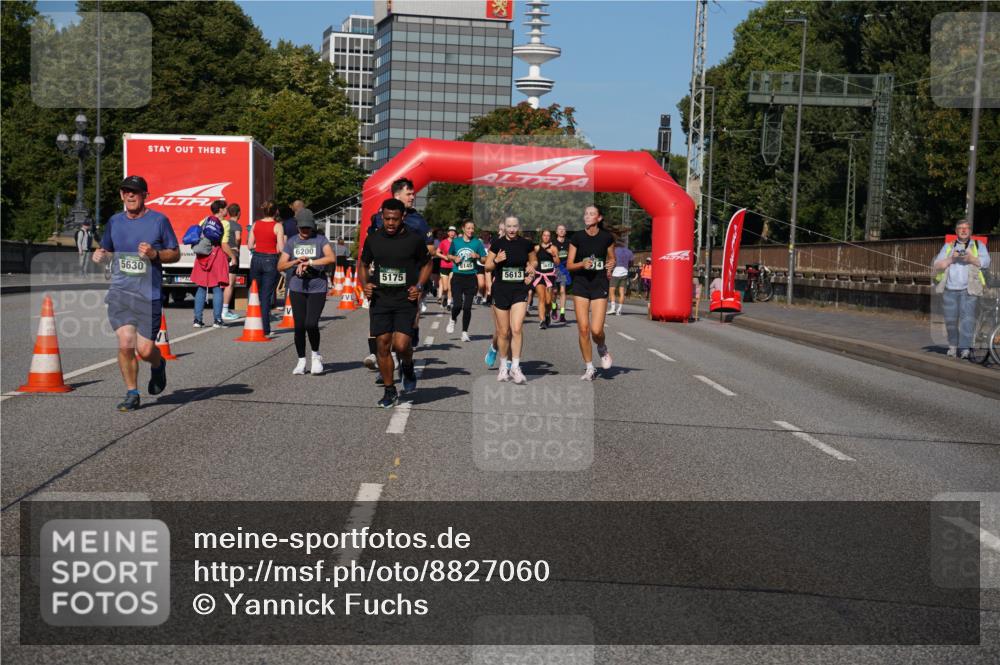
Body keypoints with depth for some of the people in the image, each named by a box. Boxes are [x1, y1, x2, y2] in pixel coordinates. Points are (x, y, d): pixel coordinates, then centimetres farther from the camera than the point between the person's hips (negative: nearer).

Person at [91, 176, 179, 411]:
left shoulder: (159, 220, 1)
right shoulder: (115, 221, 11)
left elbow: (175, 253, 5)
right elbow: (107, 249, 25)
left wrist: (155, 254, -13)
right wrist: (100, 255, 2)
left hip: (149, 294, -2)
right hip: (119, 292, 2)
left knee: (145, 350, -4)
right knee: (125, 344, -10)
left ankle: (158, 365, 33)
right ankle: (132, 394, 7)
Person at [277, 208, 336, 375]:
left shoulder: (320, 240, 3)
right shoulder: (291, 242, 11)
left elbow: (332, 258, -14)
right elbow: (280, 266, 7)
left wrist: (309, 263, -17)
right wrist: (296, 261, -11)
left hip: (317, 288, -2)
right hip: (297, 288, 3)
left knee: (311, 324, -13)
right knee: (299, 326, 1)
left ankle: (316, 355, 11)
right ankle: (301, 360, 15)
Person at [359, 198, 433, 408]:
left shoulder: (415, 239, -4)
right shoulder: (373, 238, 3)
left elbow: (426, 264, 10)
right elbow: (363, 264, 16)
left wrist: (419, 286, -4)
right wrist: (365, 285, -2)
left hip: (405, 300, -2)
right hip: (380, 300, 2)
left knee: (401, 345, -14)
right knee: (382, 345, 2)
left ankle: (407, 367, 23)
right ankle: (390, 391, 16)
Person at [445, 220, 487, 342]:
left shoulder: (477, 242, 3)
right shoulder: (456, 241, 4)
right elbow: (448, 255, 18)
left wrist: (477, 256, -12)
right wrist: (454, 258, -3)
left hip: (471, 278, 0)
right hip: (457, 277, 0)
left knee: (467, 307, 1)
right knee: (458, 304, -12)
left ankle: (465, 332, 13)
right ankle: (453, 320, 22)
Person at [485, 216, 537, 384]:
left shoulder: (526, 244, 1)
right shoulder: (497, 243, -2)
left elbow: (534, 261, 18)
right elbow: (487, 266, 4)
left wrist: (532, 267, -2)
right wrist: (496, 261, -15)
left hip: (520, 290, 0)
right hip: (501, 290, 0)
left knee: (517, 329, -13)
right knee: (503, 331, 7)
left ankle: (515, 367, -7)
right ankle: (503, 366, 24)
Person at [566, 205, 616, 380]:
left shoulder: (607, 237, -1)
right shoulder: (577, 237, -1)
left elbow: (612, 258, 14)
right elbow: (569, 265, 2)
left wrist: (611, 266, -8)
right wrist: (582, 264, -18)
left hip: (600, 286, -1)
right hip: (580, 285, 1)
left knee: (596, 330, -12)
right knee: (583, 329, -2)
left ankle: (602, 349, 25)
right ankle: (589, 368, 13)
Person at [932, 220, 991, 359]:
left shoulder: (978, 245, 17)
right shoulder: (948, 247, 20)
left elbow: (986, 262, 1)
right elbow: (937, 265, 9)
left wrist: (971, 259, -14)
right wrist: (951, 259, -7)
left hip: (969, 290, -2)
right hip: (949, 289, 2)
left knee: (967, 318, -13)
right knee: (950, 319, 1)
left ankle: (965, 348, -15)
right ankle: (953, 345, 17)